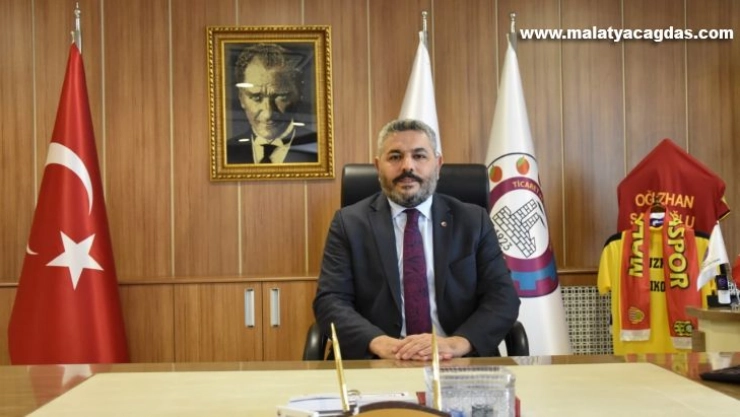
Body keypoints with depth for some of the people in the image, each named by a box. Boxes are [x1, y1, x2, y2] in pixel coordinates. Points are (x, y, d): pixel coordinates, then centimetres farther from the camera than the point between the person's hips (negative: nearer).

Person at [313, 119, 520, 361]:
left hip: (459, 365, 1)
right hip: (378, 366, -1)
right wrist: (378, 342, -20)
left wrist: (457, 343, -17)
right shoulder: (349, 223, 6)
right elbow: (330, 301, -2)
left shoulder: (473, 221, 9)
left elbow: (503, 297, 1)